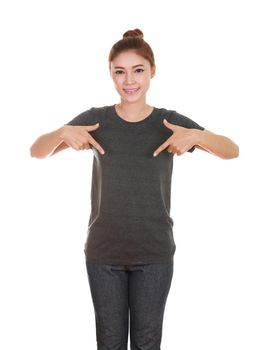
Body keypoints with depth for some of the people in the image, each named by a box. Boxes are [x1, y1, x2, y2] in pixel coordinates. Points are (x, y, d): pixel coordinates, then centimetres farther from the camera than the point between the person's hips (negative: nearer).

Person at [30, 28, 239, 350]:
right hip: (103, 252, 0)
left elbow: (232, 151, -5)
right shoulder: (95, 119, -3)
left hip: (155, 252, 0)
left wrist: (197, 136, -25)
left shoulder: (170, 121, -4)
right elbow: (37, 151, 0)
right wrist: (63, 133, -21)